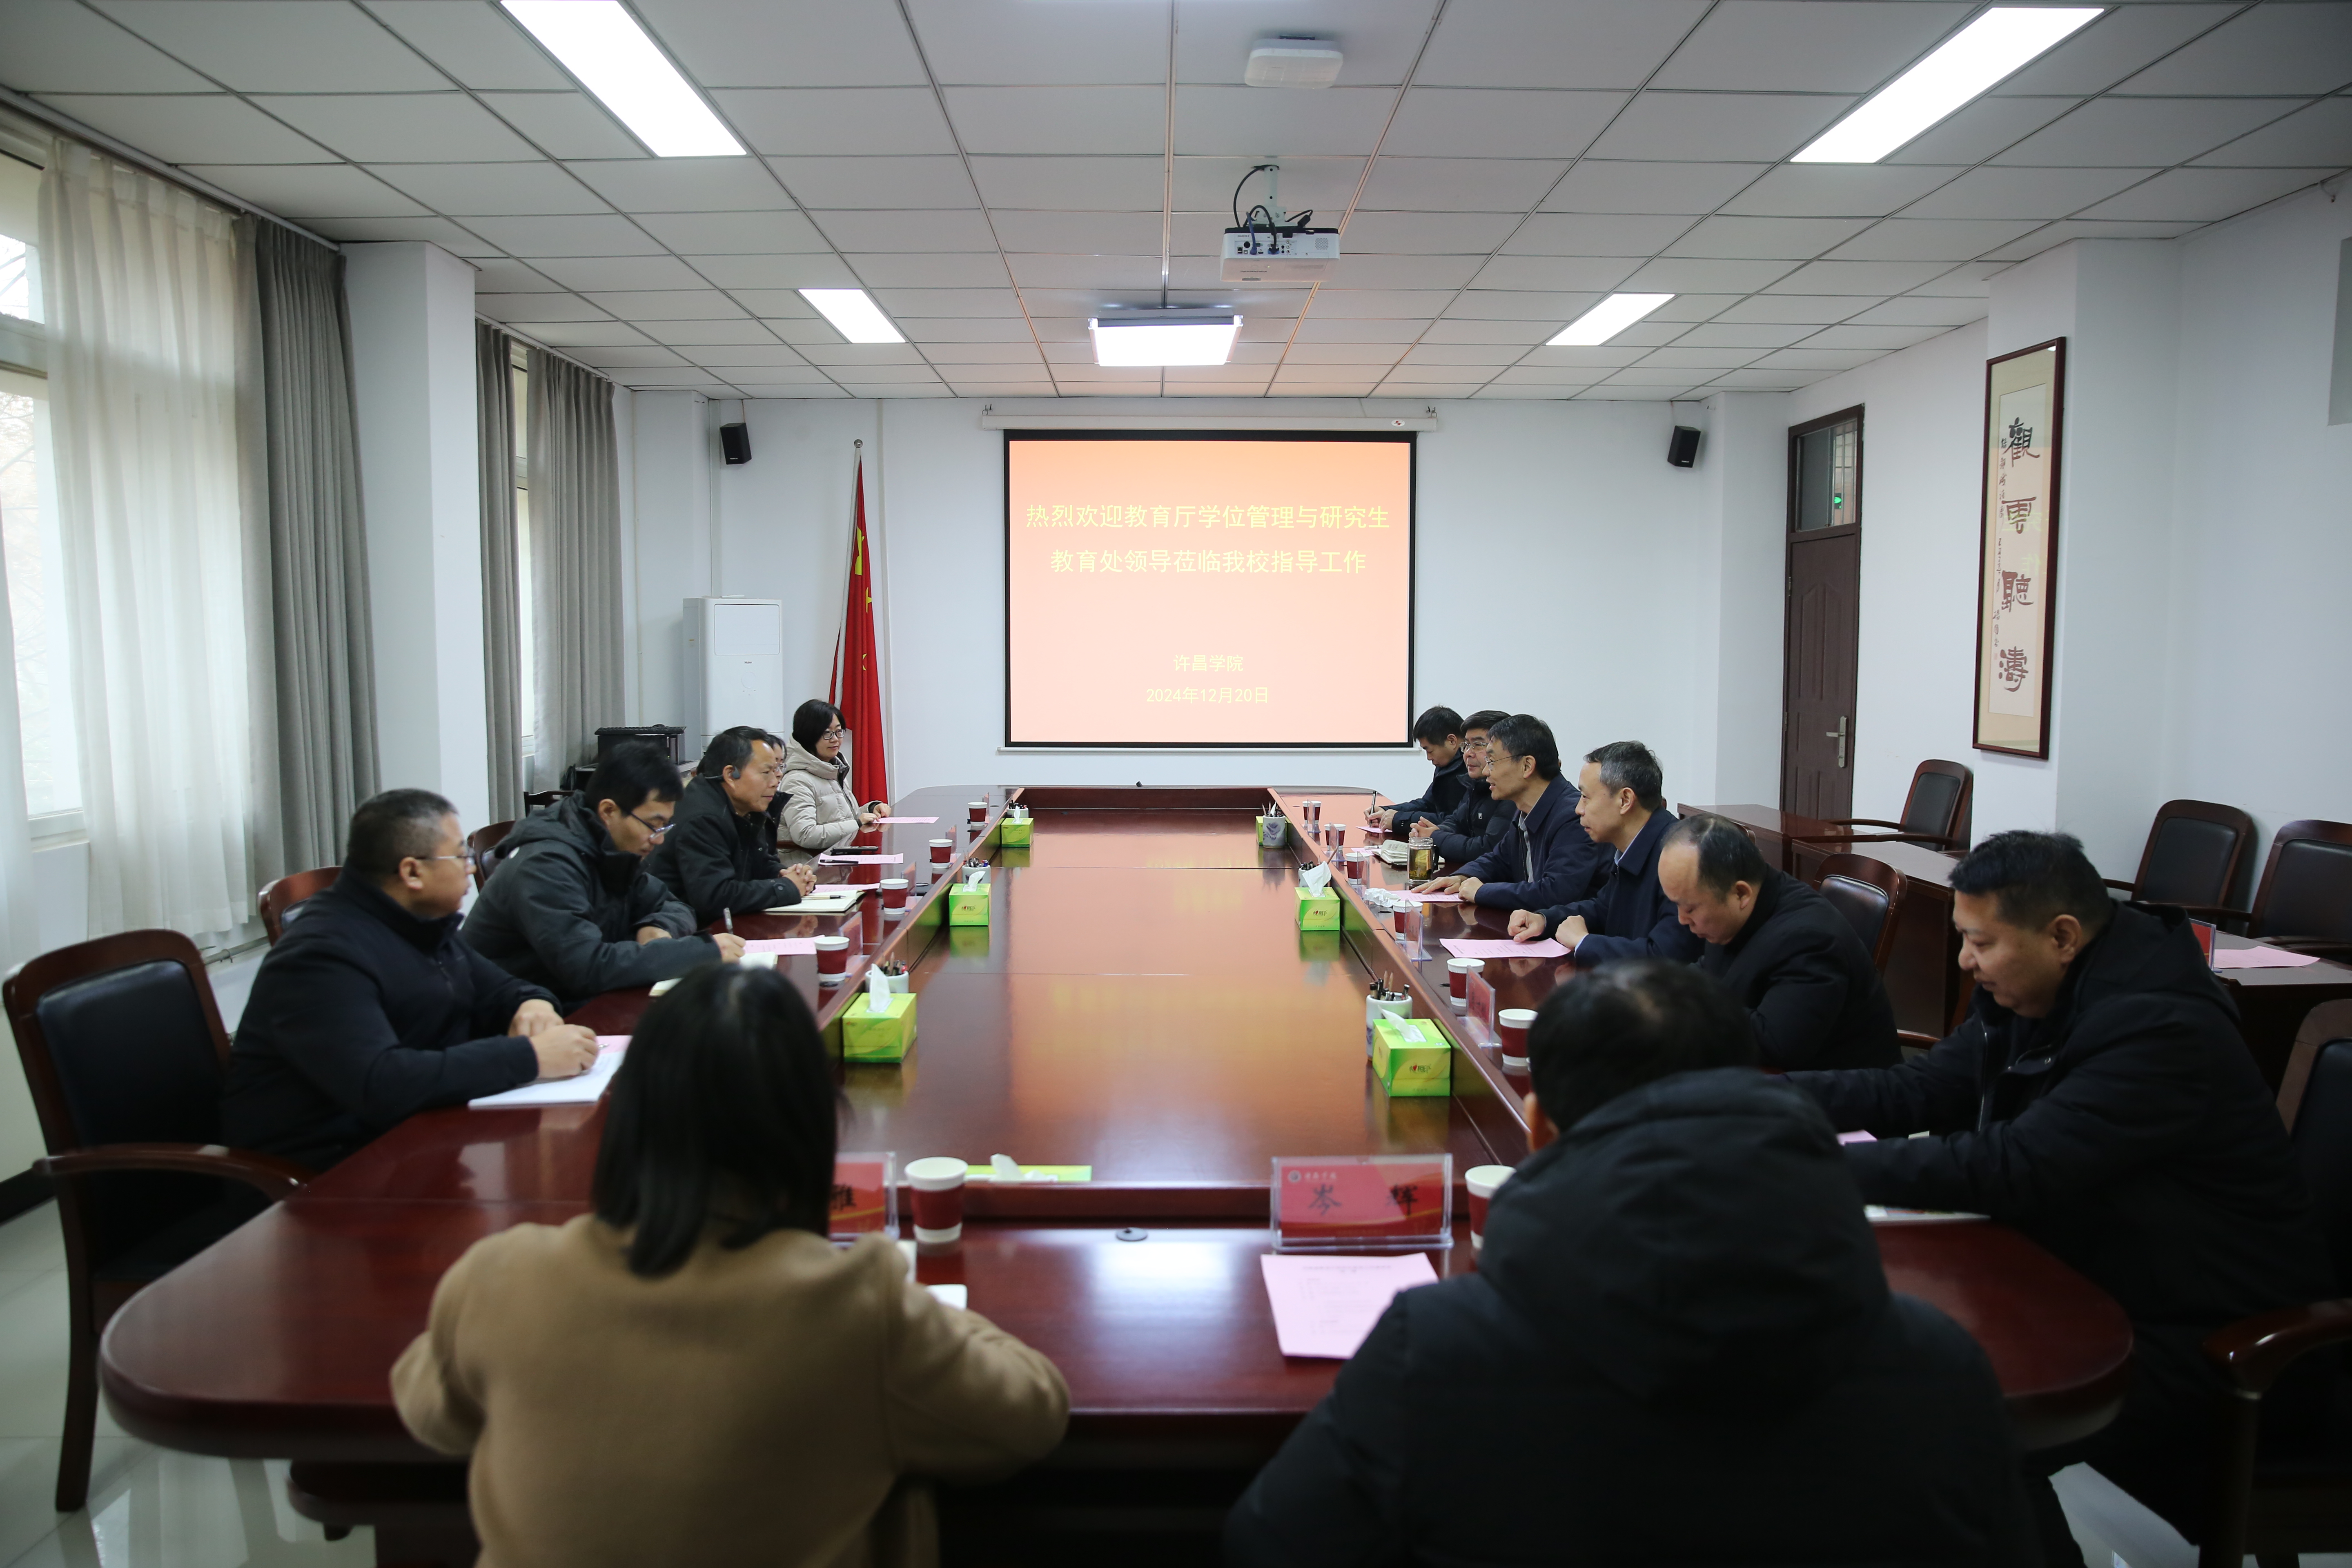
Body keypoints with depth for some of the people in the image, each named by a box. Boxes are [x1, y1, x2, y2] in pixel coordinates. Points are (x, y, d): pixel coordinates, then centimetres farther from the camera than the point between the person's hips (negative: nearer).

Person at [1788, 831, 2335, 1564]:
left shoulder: (2161, 1030, -27)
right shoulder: (2028, 994, 0)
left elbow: (2014, 1167, -33)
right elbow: (1917, 1090, 2)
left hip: (2210, 1339, -9)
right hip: (2099, 1285, 9)